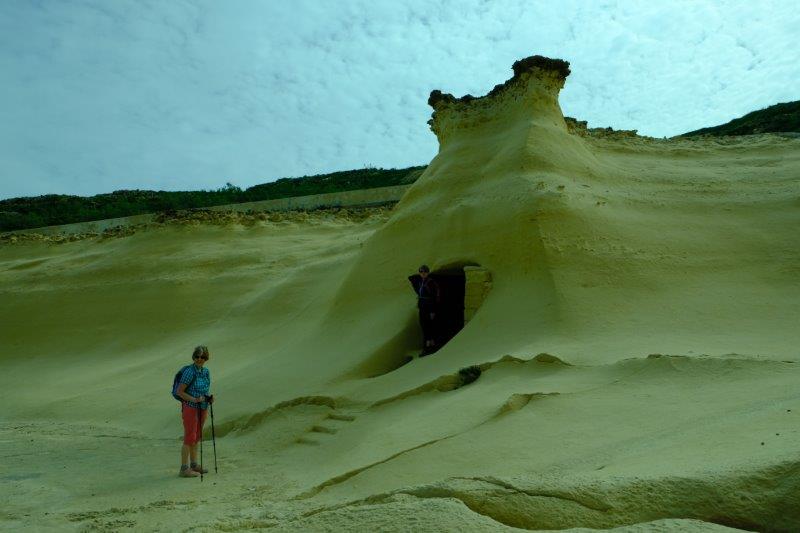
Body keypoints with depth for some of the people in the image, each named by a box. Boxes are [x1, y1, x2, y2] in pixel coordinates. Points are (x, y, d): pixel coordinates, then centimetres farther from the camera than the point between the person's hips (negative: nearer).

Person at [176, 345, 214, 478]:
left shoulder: (206, 371, 6)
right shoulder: (189, 371, -16)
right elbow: (179, 392, -15)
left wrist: (209, 398, 0)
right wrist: (194, 400, -24)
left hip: (202, 407, 7)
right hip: (190, 407, -7)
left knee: (196, 437, 15)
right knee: (189, 438, -3)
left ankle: (194, 464, 25)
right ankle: (184, 469, 5)